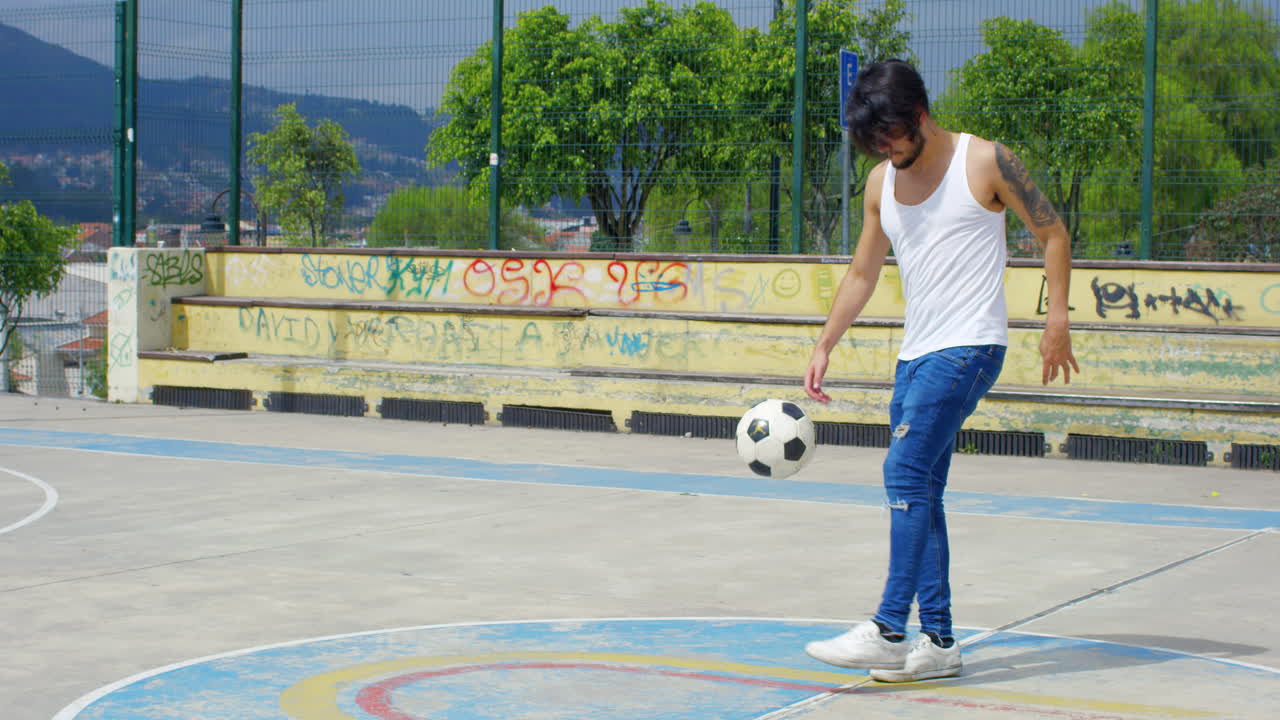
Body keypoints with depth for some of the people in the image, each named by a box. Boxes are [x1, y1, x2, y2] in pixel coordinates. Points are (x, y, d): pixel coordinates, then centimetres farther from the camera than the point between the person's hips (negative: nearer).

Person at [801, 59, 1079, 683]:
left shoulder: (985, 163, -5)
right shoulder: (881, 183, 12)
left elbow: (1053, 234, 1)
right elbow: (862, 274, 20)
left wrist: (1057, 320, -6)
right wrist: (824, 346, 14)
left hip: (969, 347, -7)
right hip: (915, 354, 7)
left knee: (906, 474, -18)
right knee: (920, 494, 5)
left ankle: (888, 630, -20)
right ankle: (938, 642, 10)